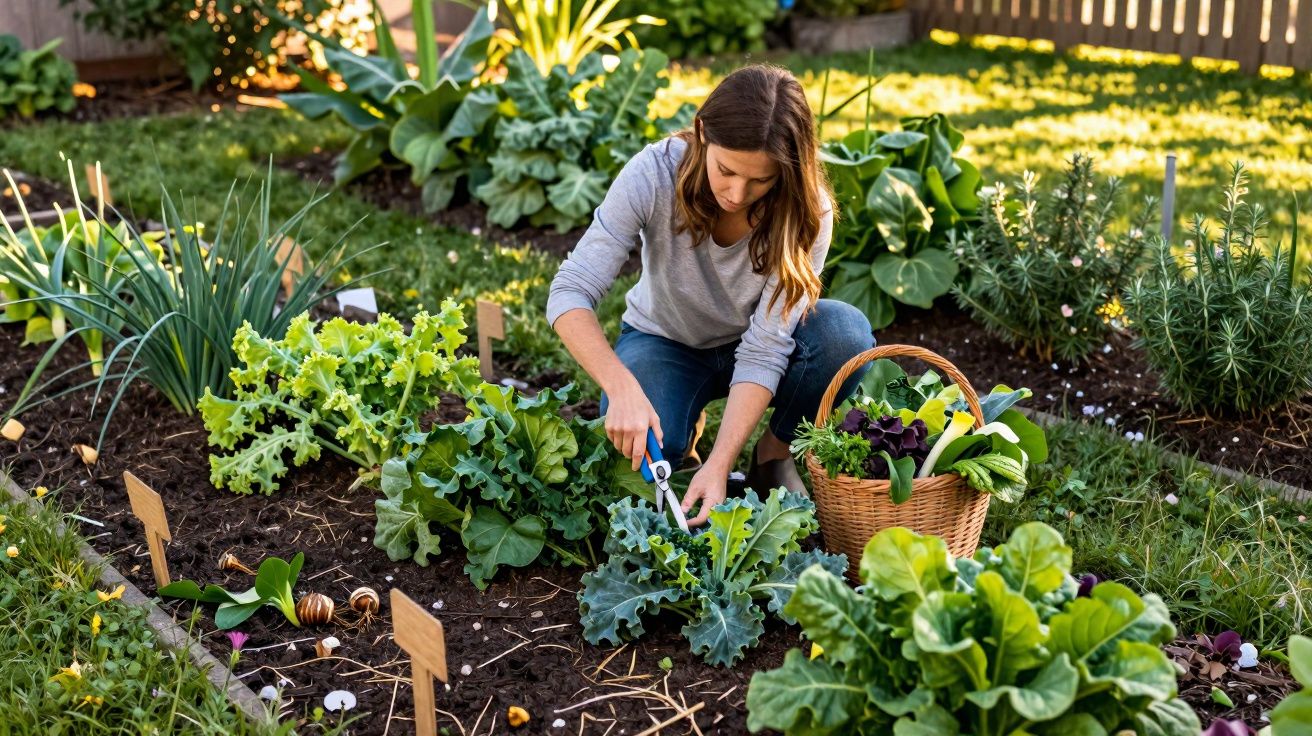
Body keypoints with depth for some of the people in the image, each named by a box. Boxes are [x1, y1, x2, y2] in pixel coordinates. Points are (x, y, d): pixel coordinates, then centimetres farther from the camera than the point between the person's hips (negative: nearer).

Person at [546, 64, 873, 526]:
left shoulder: (807, 213, -27)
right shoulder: (654, 174, -29)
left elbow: (764, 349, -28)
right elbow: (570, 293, -30)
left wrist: (719, 465, -39)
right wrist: (622, 388, -47)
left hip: (753, 344, 1)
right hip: (667, 341, -1)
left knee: (847, 333, -30)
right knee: (642, 439, -33)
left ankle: (776, 453, -4)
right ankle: (688, 423, 5)